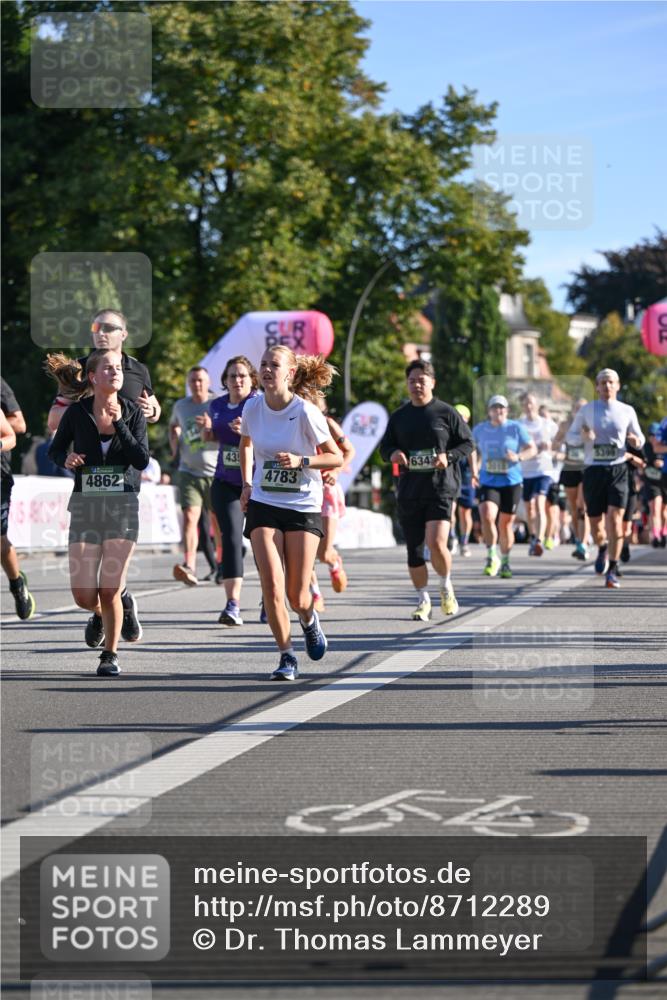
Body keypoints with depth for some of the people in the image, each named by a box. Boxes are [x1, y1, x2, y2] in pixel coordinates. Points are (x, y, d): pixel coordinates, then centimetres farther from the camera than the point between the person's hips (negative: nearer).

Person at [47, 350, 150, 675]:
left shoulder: (132, 413, -2)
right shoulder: (76, 413, -3)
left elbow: (142, 460, -12)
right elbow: (55, 449, 12)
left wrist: (119, 423, -19)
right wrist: (65, 459, -10)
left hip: (122, 505, -1)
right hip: (85, 504, 1)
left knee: (110, 588, -8)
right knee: (83, 594, -2)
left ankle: (110, 654, 13)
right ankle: (99, 615, 35)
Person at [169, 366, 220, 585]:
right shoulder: (181, 406, 9)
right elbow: (173, 425, 32)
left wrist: (213, 427, -26)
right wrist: (174, 440, 11)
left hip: (216, 472, -1)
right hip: (189, 472, 1)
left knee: (219, 522, 9)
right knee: (190, 517, -18)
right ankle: (189, 567, -30)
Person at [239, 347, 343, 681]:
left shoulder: (305, 412, -13)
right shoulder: (253, 407, -2)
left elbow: (336, 457, -6)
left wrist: (301, 461, -21)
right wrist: (246, 484, 14)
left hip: (303, 506, -2)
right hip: (263, 505, 2)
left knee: (296, 596, -1)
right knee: (272, 587, -13)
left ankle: (308, 619, 36)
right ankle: (287, 656, 1)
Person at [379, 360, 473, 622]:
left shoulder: (446, 412, 1)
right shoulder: (399, 417, 12)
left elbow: (467, 443, 4)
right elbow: (385, 446, 18)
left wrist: (448, 456, -13)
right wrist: (393, 454, -5)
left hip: (440, 487, -4)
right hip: (408, 490, 4)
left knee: (436, 542, -18)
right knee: (414, 549, 5)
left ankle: (446, 587, 10)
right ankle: (423, 600, 20)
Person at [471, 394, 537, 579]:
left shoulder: (516, 428, -2)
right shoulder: (479, 429, 5)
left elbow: (532, 449, 0)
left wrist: (519, 457, -20)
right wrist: (474, 471, 13)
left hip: (511, 482, -1)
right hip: (488, 481, 1)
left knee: (506, 524, 5)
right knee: (487, 516, -22)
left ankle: (505, 562, 24)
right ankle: (492, 557, -6)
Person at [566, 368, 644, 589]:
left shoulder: (627, 411, 6)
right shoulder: (586, 410, 6)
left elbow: (639, 439, 15)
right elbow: (569, 436, 10)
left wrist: (637, 441, -10)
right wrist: (583, 436, -12)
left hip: (618, 470, -1)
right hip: (593, 470, 1)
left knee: (615, 518, -16)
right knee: (596, 522, 6)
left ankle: (612, 571, -8)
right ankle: (602, 548, 41)